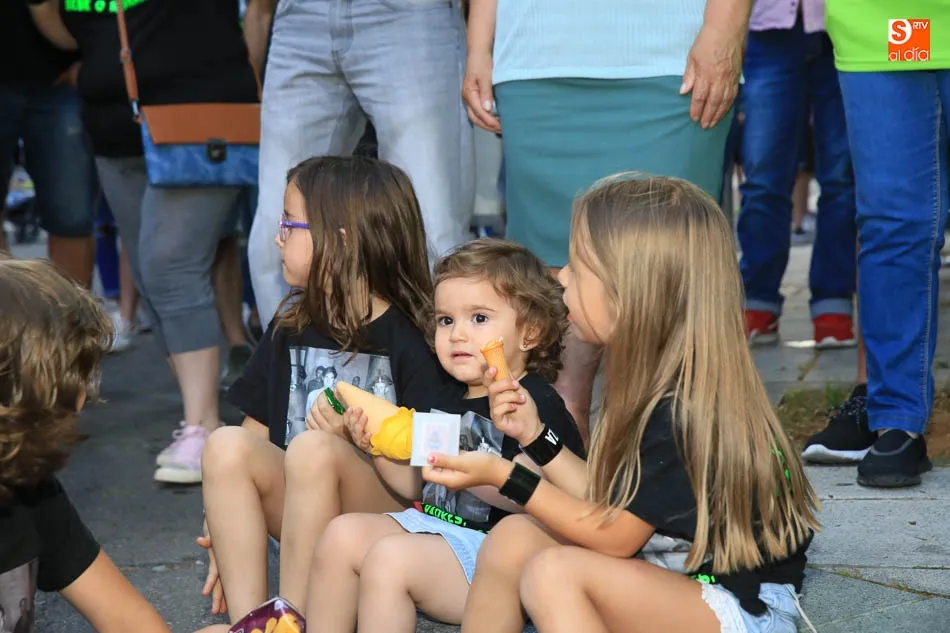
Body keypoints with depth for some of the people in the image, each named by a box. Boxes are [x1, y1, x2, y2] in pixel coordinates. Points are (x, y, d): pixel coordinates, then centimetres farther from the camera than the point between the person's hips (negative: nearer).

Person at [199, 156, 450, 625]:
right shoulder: (291, 327, 11)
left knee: (312, 448, -33)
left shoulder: (407, 339, -8)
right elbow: (257, 432, 9)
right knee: (226, 445, -20)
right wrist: (224, 524, -3)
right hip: (299, 511, 5)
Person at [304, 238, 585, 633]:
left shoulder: (536, 404, -11)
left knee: (389, 558, -27)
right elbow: (419, 488, 21)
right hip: (430, 524, 9)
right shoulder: (450, 400, 17)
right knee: (342, 533, -7)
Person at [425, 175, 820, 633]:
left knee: (555, 573, -28)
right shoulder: (660, 386, 4)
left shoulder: (687, 410, -24)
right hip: (673, 573, 10)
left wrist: (503, 475, -12)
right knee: (513, 538, -2)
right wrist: (536, 435, 8)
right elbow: (615, 506, 7)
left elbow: (612, 537, -16)